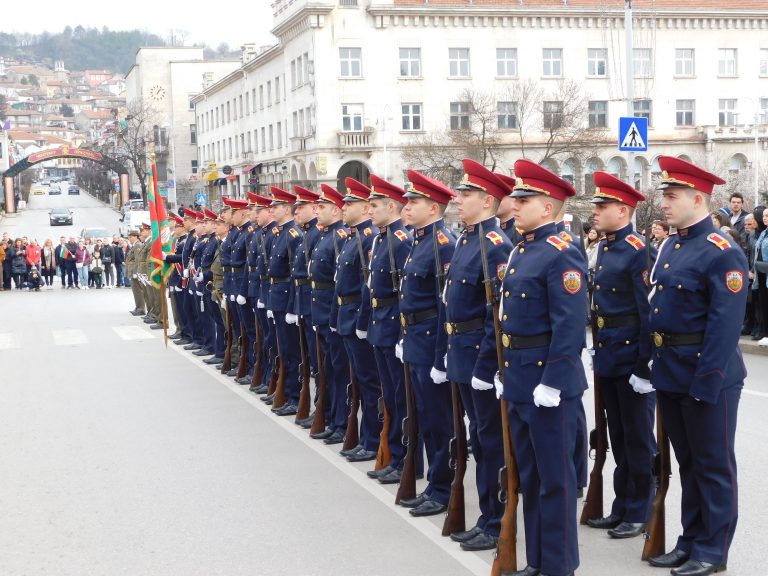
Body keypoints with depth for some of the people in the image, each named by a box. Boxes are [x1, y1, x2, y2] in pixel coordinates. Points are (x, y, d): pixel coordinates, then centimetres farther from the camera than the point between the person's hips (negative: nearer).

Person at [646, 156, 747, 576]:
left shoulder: (722, 253, -16)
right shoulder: (668, 247, 11)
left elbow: (725, 325, -20)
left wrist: (707, 381, -23)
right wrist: (657, 364, 13)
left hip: (706, 376, -8)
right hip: (670, 374, 8)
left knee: (713, 465, 4)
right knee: (687, 462, 17)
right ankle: (691, 540, 29)